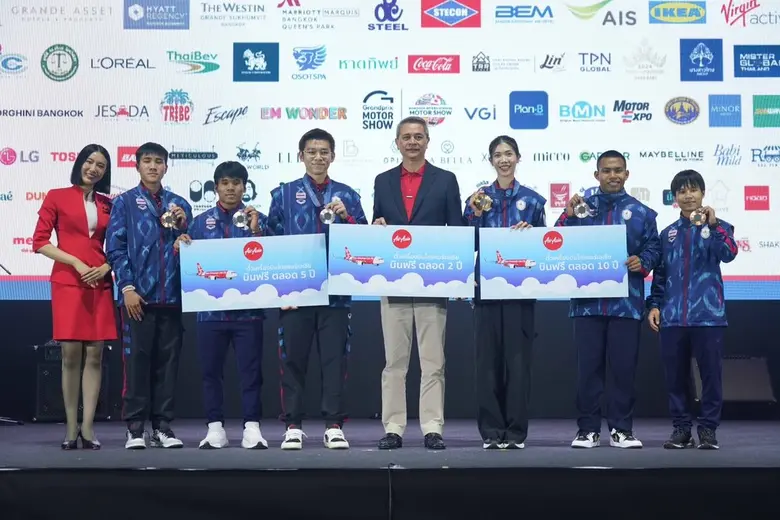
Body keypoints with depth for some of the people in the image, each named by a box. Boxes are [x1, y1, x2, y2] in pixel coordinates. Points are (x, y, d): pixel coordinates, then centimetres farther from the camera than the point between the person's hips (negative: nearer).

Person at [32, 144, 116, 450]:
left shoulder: (107, 204, 13)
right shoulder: (57, 197, 4)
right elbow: (40, 242, -1)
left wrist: (106, 267, -4)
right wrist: (76, 263, -10)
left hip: (100, 284, 3)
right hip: (67, 283, -3)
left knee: (95, 355, -1)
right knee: (71, 355, -4)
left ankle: (87, 427, 2)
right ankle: (71, 428, 2)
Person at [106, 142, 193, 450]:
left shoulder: (179, 204, 13)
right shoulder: (125, 202, 5)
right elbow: (116, 248, -1)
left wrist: (183, 225, -6)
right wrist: (127, 287, -9)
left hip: (172, 295, 3)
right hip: (138, 295, -3)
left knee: (168, 360, 5)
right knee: (137, 359, -1)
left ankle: (162, 426, 12)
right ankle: (135, 428, 5)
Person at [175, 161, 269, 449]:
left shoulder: (258, 219, 5)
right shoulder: (201, 221, 10)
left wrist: (255, 231, -18)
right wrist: (181, 248, -11)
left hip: (248, 307, -2)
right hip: (211, 307, 2)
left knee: (250, 370, 0)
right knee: (211, 370, 6)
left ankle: (252, 427, 4)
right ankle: (215, 428, 13)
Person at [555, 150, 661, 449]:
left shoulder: (640, 212, 10)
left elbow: (653, 247, 6)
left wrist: (643, 262, -13)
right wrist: (568, 216, -9)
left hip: (627, 302, 0)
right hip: (588, 301, 0)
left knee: (624, 367, 2)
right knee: (588, 367, 3)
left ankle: (621, 429, 11)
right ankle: (588, 429, 10)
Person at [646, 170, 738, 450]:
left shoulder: (717, 227, 3)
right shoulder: (668, 233, 13)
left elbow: (728, 254, -16)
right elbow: (659, 274, 15)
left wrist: (712, 224, -28)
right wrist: (654, 305, 5)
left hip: (708, 315, -3)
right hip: (672, 317, 3)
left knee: (711, 374, 0)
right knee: (676, 376, 6)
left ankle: (708, 429, 9)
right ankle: (681, 428, 15)